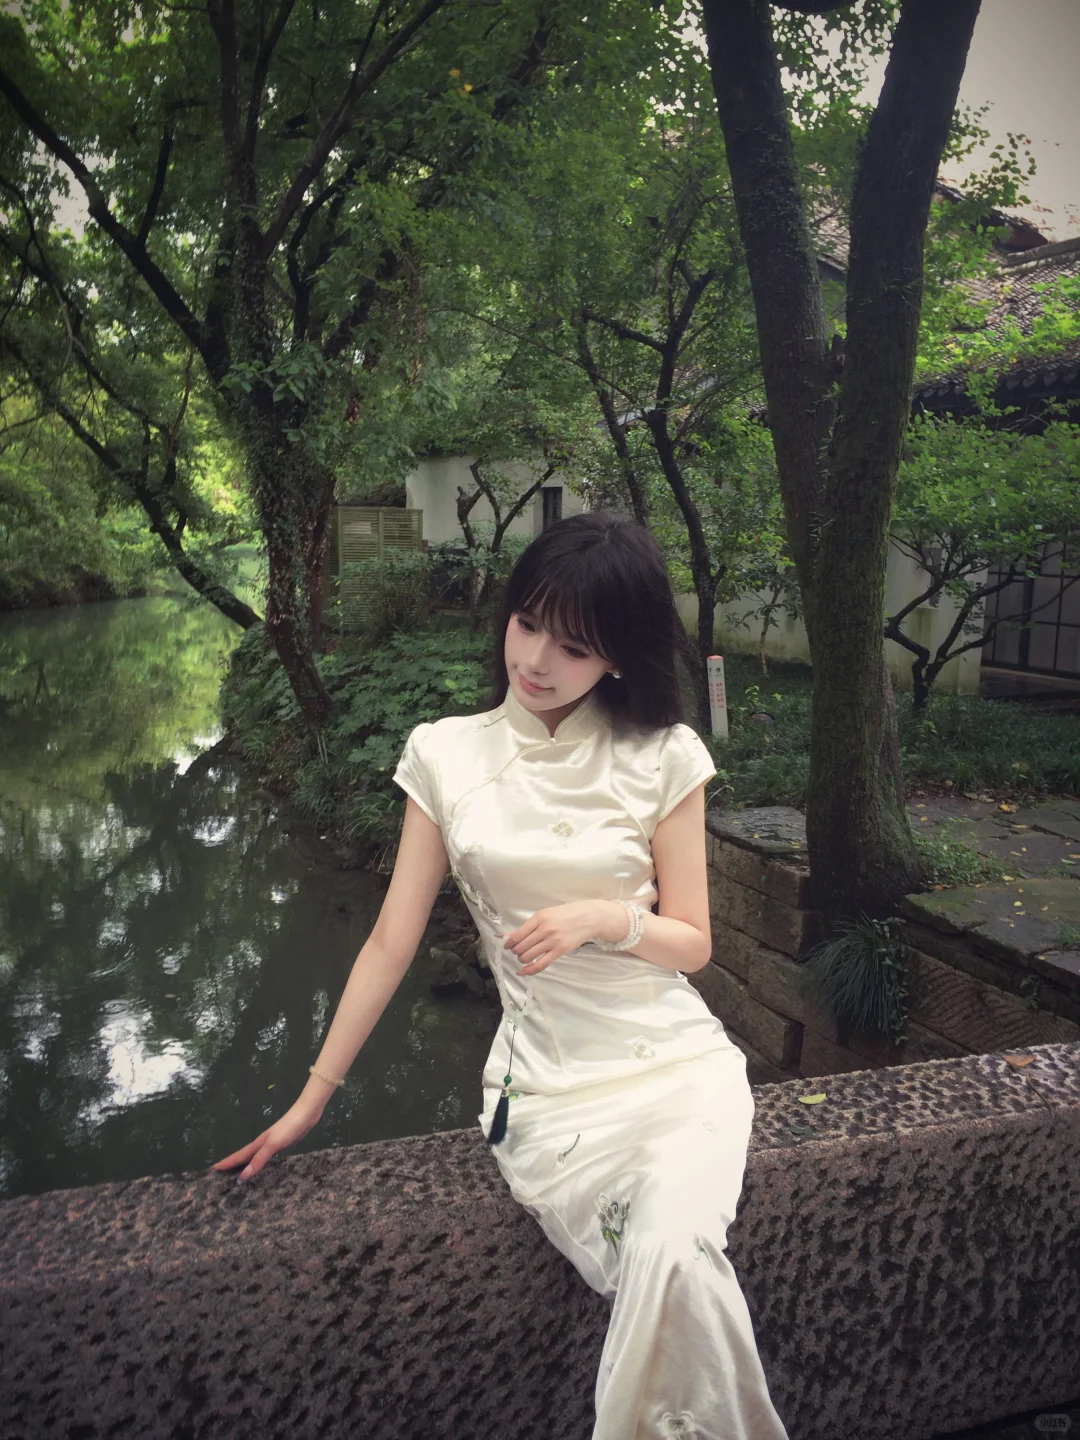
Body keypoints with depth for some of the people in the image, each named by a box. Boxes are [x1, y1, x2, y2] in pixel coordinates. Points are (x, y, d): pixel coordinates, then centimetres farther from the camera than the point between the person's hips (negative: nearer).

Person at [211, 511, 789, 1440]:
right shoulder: (448, 756, 1)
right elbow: (392, 941, 5)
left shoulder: (662, 757, -1)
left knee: (677, 1252, -28)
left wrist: (607, 918, -16)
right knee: (675, 1273, -24)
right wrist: (311, 1100, 8)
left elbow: (692, 943, 5)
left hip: (679, 1061, 0)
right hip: (549, 1084, 0)